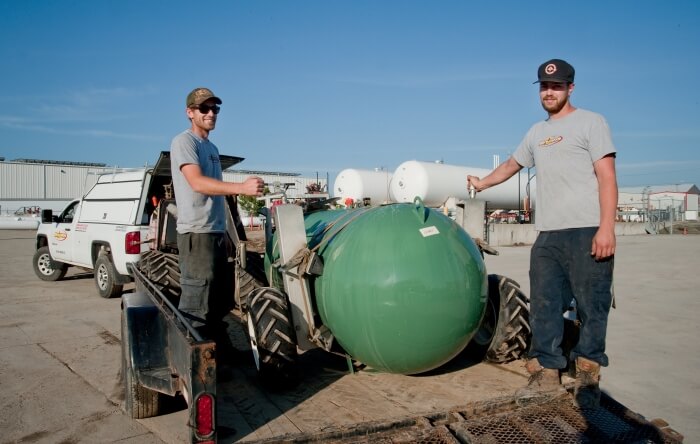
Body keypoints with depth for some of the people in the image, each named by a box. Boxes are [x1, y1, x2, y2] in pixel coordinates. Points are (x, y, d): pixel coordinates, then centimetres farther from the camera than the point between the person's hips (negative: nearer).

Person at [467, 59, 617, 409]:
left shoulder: (591, 122, 3)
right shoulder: (536, 132, 21)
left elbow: (607, 177, -6)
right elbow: (512, 164, 37)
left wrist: (606, 227, -16)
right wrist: (482, 183, 49)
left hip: (587, 232, -5)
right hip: (547, 235, 6)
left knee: (591, 307, 0)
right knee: (543, 308, 4)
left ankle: (587, 376, 12)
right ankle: (546, 373, 12)